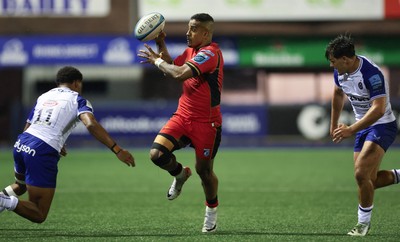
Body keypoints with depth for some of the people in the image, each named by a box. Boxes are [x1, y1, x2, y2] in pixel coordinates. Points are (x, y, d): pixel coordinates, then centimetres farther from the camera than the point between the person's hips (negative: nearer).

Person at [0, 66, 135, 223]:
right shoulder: (77, 100, 6)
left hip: (21, 145, 6)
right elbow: (91, 124, -14)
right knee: (39, 216, 0)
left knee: (20, 186, 38)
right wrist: (117, 150, -17)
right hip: (43, 153, -6)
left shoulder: (43, 97, 22)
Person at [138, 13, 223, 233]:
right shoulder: (191, 50, 9)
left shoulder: (210, 53, -19)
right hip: (182, 116, 7)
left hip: (206, 123, -7)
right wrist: (162, 46, 7)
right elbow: (172, 68, 21)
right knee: (157, 153, -14)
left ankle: (211, 210, 30)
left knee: (204, 171, 4)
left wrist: (157, 60, -14)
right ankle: (180, 174, 18)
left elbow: (180, 74, -29)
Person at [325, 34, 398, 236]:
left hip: (382, 126, -8)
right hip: (363, 126, 9)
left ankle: (364, 222, -2)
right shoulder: (340, 71, -3)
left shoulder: (371, 73, -28)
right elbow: (338, 93, 19)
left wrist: (351, 130, -35)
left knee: (361, 174, -19)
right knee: (369, 181, 5)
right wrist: (334, 124, 24)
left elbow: (378, 109, -34)